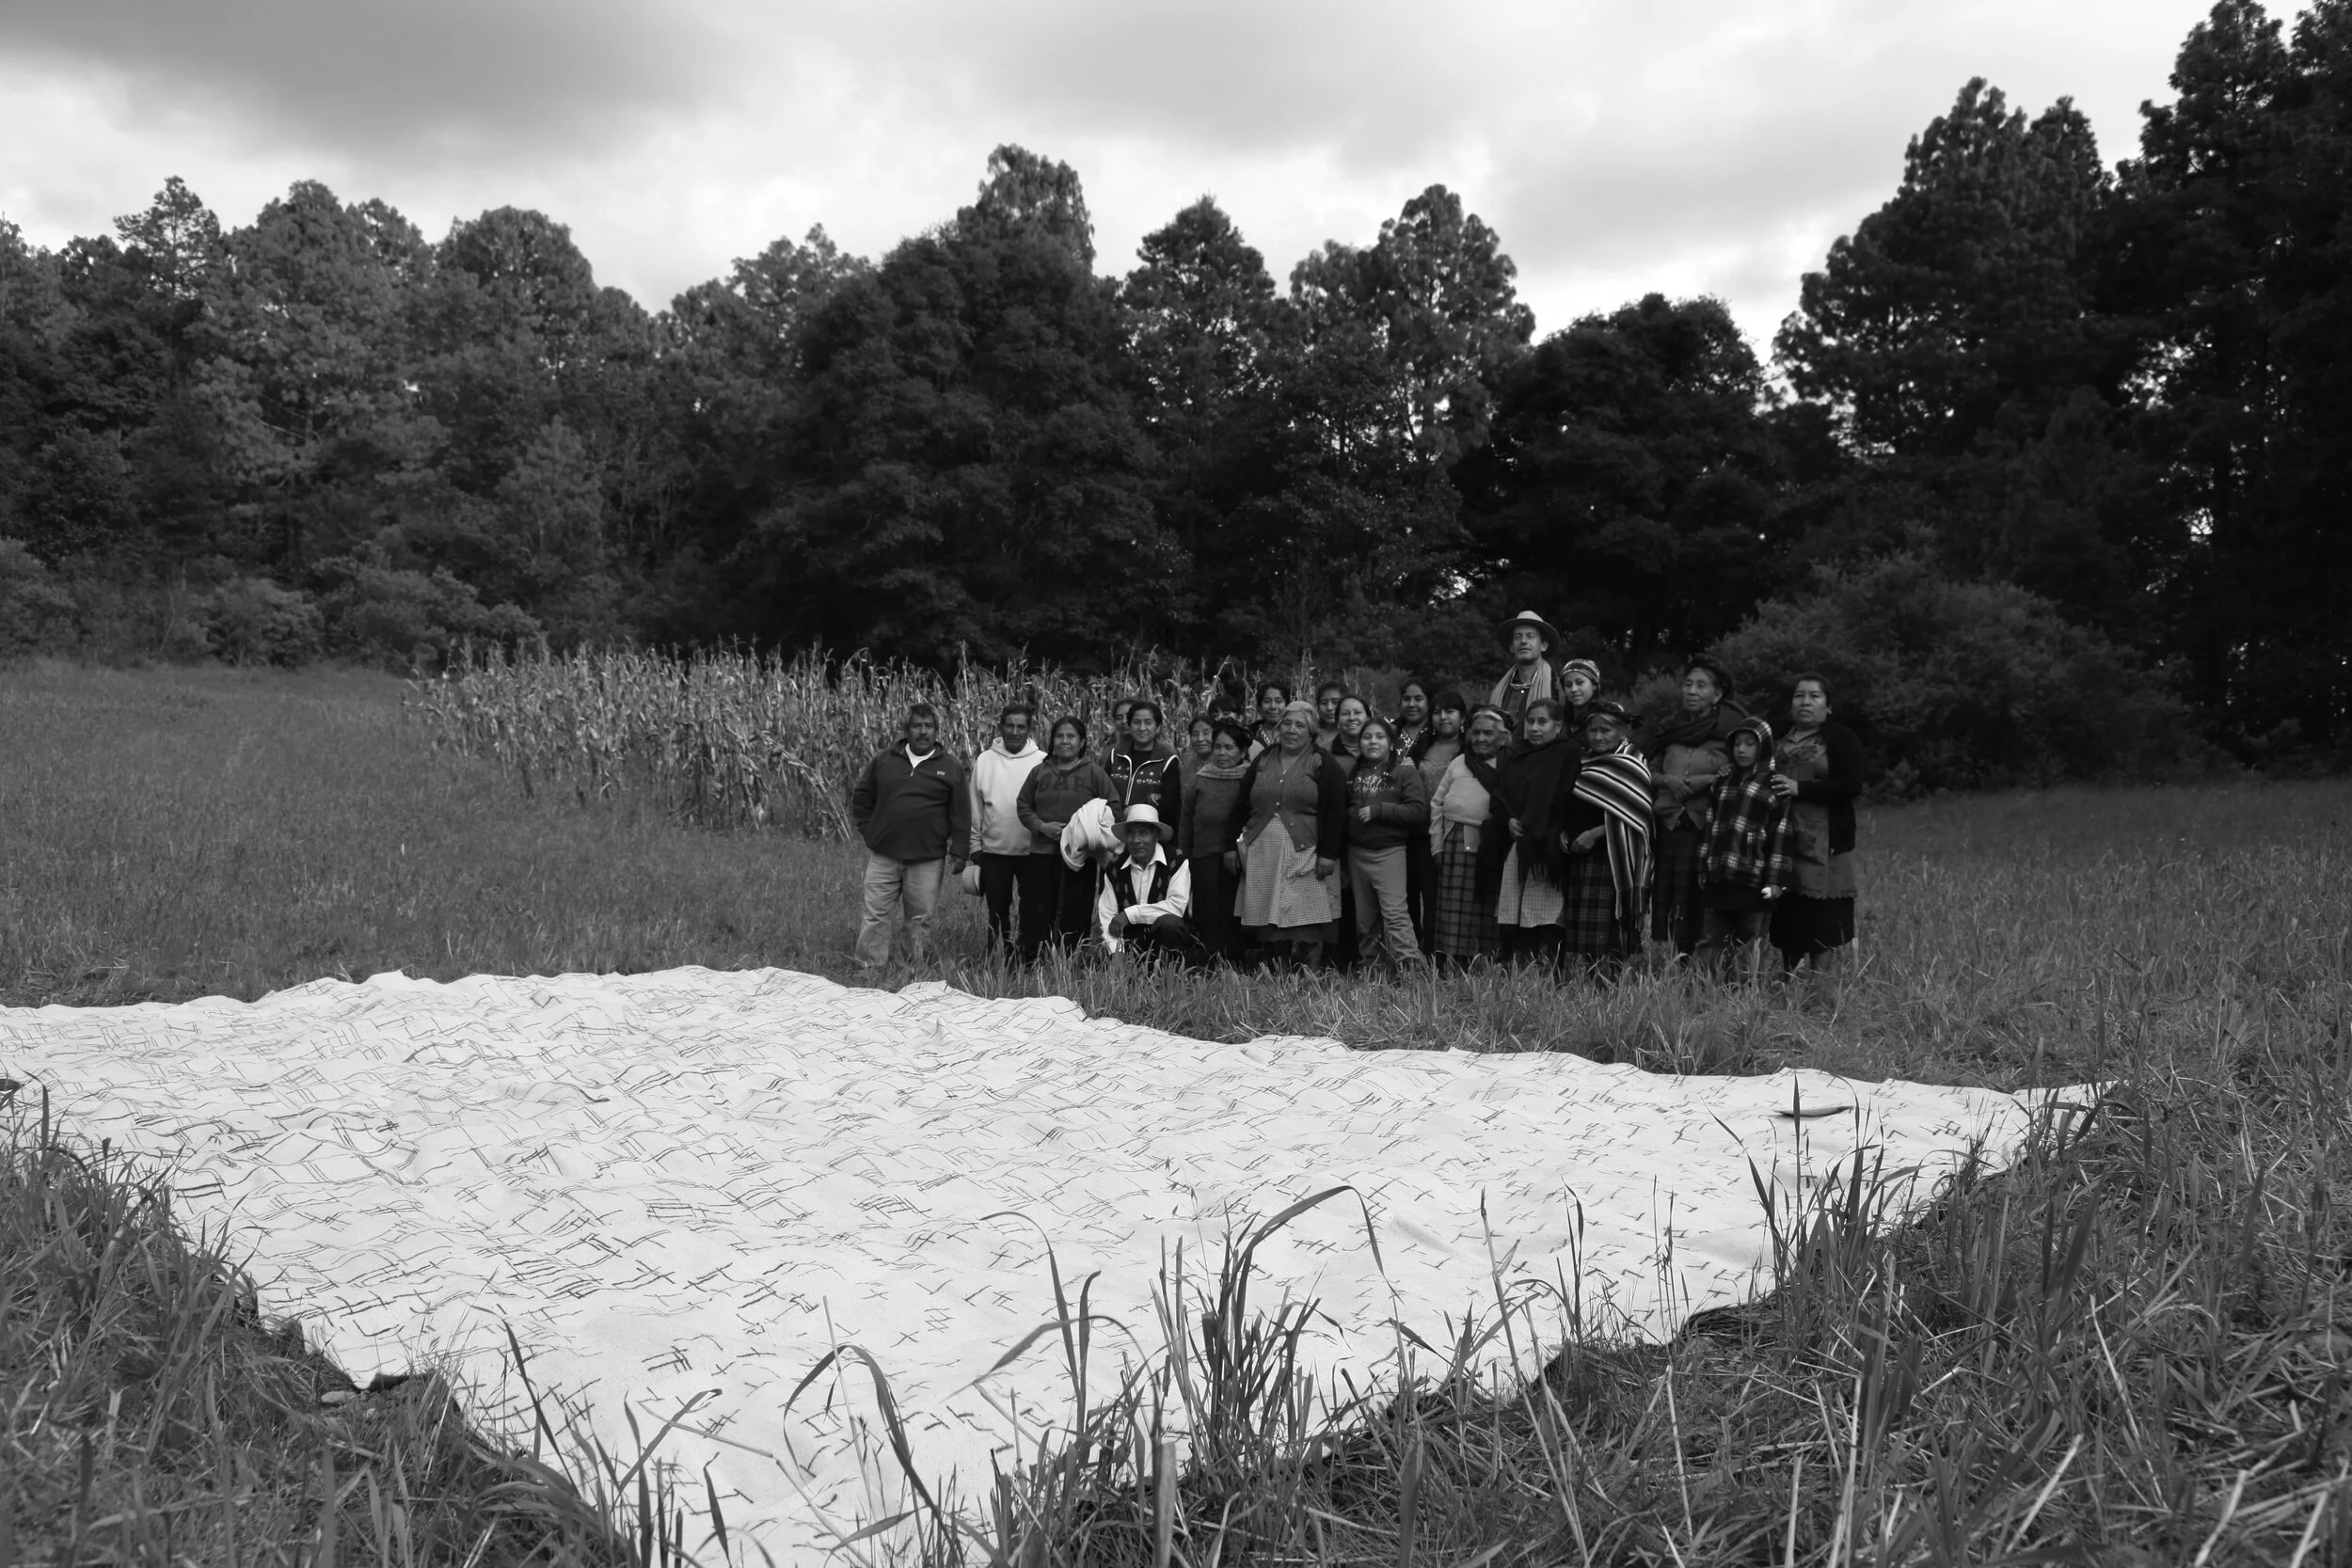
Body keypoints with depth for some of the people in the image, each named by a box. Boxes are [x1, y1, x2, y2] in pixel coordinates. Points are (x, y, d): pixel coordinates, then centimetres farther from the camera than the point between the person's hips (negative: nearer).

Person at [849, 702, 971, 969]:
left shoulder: (951, 767, 3)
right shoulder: (885, 761, 7)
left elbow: (961, 814, 2)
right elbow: (861, 797, 16)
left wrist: (958, 853, -3)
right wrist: (868, 831, 7)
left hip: (928, 859, -1)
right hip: (883, 856, 1)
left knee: (920, 920, 4)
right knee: (876, 916, 1)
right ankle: (868, 968, 6)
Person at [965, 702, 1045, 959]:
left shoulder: (1043, 762, -4)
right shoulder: (984, 761, 1)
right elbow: (975, 808, 5)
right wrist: (975, 846, 4)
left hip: (1033, 851, -2)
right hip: (994, 851, 2)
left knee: (1033, 909, 5)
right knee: (997, 911, 11)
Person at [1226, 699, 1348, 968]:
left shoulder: (1322, 766, 3)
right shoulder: (1262, 762, 15)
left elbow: (1335, 812, -4)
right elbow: (1241, 807, 17)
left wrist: (1328, 853, -12)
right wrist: (1233, 845, 10)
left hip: (1304, 854, -4)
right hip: (1261, 853, 4)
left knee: (1307, 926, -7)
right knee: (1267, 924, 3)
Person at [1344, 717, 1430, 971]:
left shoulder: (1405, 771, -2)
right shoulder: (1353, 774, 13)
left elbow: (1418, 810, -12)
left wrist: (1378, 810, -15)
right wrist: (1351, 815, 0)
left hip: (1389, 851, -5)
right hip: (1356, 852, 5)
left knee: (1395, 912, -15)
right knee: (1363, 918, 10)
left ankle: (1412, 967, -17)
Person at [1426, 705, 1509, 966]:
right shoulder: (1458, 763, 14)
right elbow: (1437, 802, 15)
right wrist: (1437, 843, 10)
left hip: (1489, 847, -3)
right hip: (1454, 843, 3)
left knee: (1484, 906, -1)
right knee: (1452, 905, 3)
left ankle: (1483, 960, 4)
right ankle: (1451, 961, 7)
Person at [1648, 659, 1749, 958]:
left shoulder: (1730, 726, 1)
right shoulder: (1672, 728, 16)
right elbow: (1651, 771, 18)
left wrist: (1705, 780, -14)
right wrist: (1667, 780, -2)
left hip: (1706, 824, -4)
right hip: (1668, 821, 4)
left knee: (1696, 897, -9)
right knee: (1663, 894, -1)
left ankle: (1686, 956, -4)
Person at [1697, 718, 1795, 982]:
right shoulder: (1723, 780, 15)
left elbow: (1783, 835, -6)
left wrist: (1777, 880, -11)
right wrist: (1703, 869, 14)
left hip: (1753, 883, -5)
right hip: (1718, 880, 5)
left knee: (1748, 947, 2)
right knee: (1710, 945, 6)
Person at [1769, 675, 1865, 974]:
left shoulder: (1841, 739, 0)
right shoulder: (1780, 738, 18)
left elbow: (1851, 784, -11)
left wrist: (1800, 788, -17)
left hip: (1824, 845, -5)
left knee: (1822, 925, -8)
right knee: (1787, 924, 6)